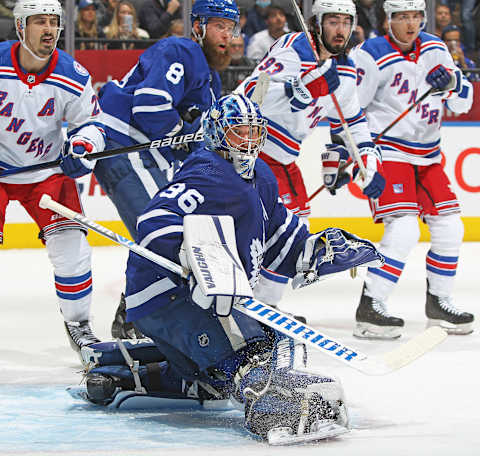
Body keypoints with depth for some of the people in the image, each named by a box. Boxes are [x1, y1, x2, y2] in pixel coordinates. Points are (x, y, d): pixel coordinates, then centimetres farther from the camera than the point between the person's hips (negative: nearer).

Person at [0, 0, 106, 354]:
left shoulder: (74, 78, -11)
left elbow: (91, 123, 1)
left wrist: (82, 146, -21)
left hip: (48, 170, 2)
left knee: (71, 245, -7)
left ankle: (78, 324, 12)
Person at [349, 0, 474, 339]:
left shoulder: (435, 49, 6)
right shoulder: (372, 56, -14)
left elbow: (463, 102, 9)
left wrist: (452, 81, -13)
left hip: (427, 156, 7)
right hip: (387, 153, -7)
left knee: (449, 229, 6)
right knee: (404, 230, -20)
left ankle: (439, 304, 21)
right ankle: (370, 308, -15)